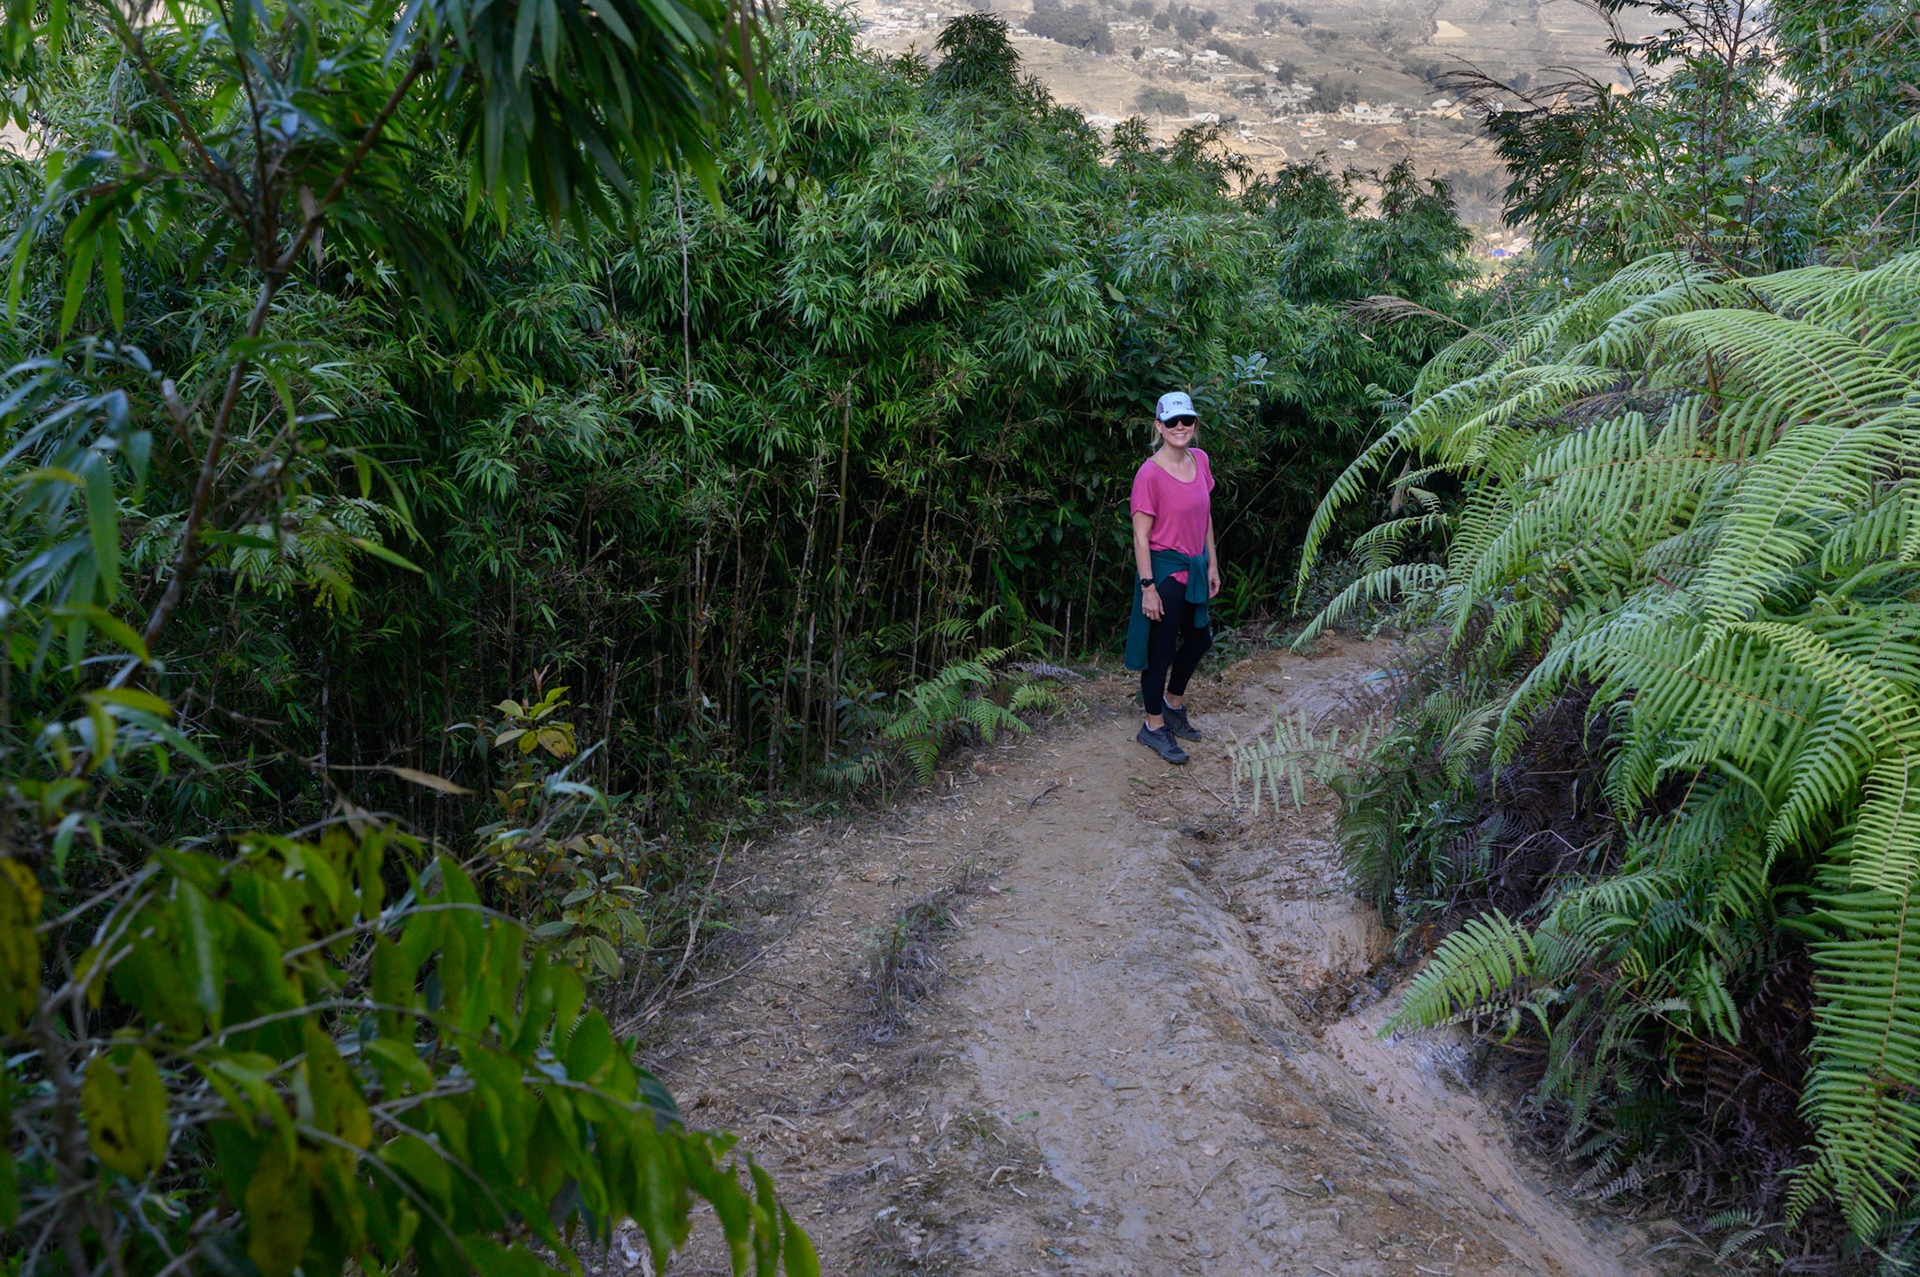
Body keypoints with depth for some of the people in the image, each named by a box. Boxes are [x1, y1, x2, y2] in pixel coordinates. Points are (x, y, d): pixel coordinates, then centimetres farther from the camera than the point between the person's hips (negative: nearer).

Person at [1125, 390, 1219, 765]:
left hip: (1195, 566, 8)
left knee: (1199, 639, 20)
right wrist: (1148, 588, -18)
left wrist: (1212, 564, 13)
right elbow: (1140, 536, -17)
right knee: (1161, 649, 4)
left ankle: (1174, 703, 43)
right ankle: (1154, 726, 20)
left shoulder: (1200, 461, 2)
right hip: (1164, 569, -7)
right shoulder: (1150, 474, -19)